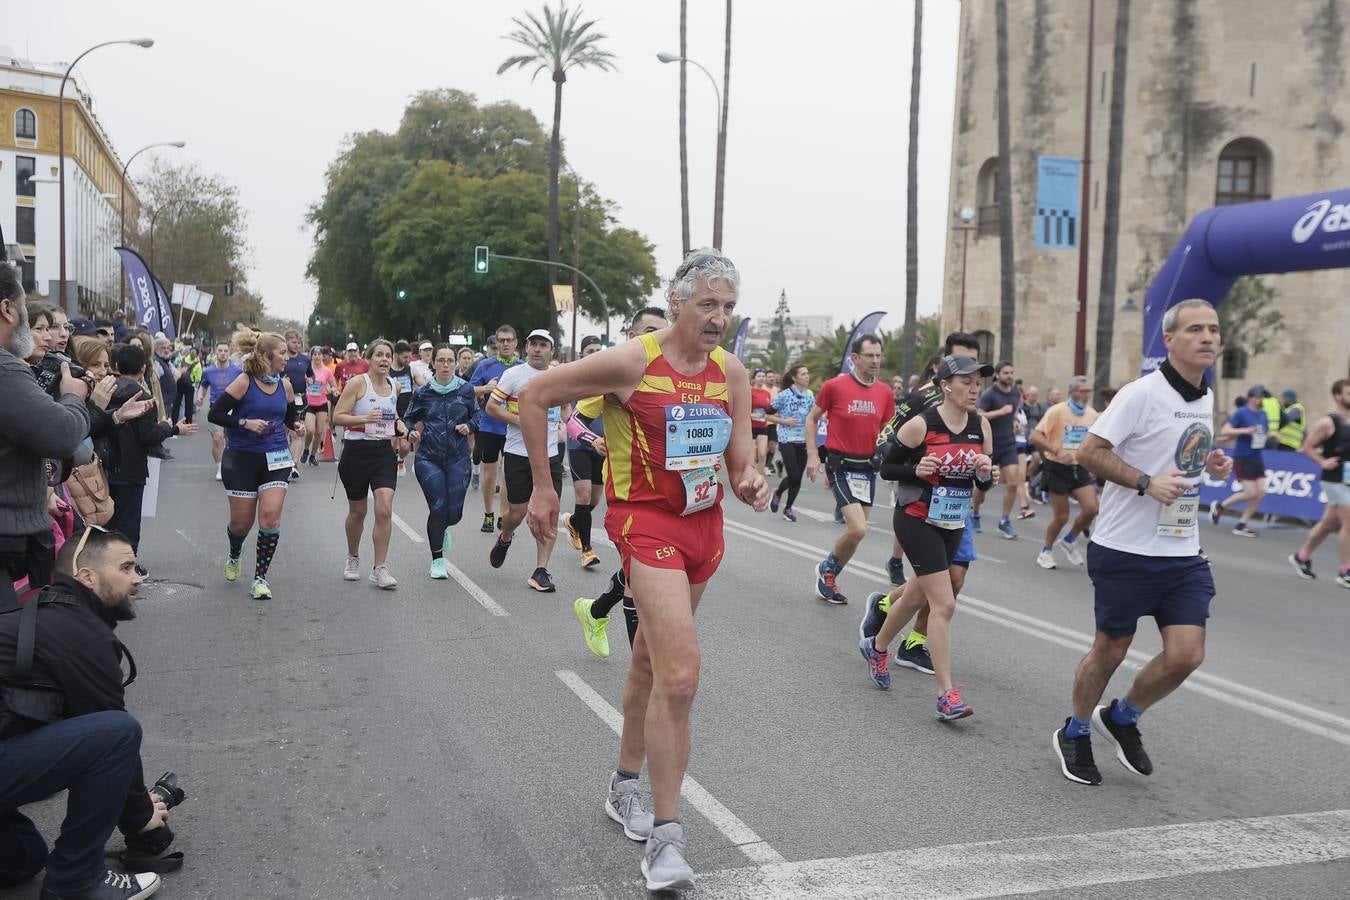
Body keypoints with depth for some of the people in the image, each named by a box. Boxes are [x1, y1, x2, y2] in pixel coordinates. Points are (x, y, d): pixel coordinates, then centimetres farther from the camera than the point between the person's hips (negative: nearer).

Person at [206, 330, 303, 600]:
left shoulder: (285, 385, 4)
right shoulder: (244, 381, -10)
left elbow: (291, 416, 21)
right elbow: (214, 414, -11)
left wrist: (297, 424, -1)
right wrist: (245, 422, -22)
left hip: (276, 458, 3)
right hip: (242, 458, -3)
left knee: (271, 517, -12)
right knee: (241, 522, 6)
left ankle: (260, 578, 1)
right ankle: (234, 557, 42)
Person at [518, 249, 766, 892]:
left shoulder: (731, 373, 1)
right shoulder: (632, 362, -15)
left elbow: (740, 462, 5)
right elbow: (535, 397, -7)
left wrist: (750, 484, -19)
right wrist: (543, 489, -5)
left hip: (705, 522, 7)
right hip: (646, 521, -6)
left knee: (651, 659, 21)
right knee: (681, 674, -19)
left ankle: (625, 785, 40)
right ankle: (665, 834, -7)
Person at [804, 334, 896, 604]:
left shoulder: (885, 392, 4)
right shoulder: (834, 386, -8)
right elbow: (811, 419, 3)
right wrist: (812, 455, -4)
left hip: (868, 467, 6)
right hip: (841, 466, -5)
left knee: (856, 530, 9)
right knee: (858, 529, -16)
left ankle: (828, 579, 29)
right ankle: (827, 568, 11)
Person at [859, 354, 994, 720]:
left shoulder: (981, 426, 1)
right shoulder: (921, 425, -14)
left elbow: (984, 483, 9)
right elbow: (886, 468, -6)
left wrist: (985, 473, -13)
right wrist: (917, 471, -23)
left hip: (953, 525, 6)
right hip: (917, 520, -6)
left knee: (917, 595, 20)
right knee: (944, 604, -14)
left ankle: (876, 647, 46)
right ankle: (947, 696, -10)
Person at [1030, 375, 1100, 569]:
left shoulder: (1092, 414, 5)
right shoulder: (1057, 411, -12)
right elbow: (1035, 437, -17)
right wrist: (1057, 450, -28)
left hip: (1080, 468, 5)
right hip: (1058, 468, -5)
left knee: (1091, 508, -10)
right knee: (1061, 516, -1)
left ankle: (1069, 541, 17)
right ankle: (1046, 552, 23)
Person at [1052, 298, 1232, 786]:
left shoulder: (1205, 400, 11)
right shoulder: (1141, 393, -14)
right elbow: (1089, 452, -16)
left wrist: (1211, 464, 5)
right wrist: (1147, 482, -26)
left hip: (1183, 553, 7)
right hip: (1126, 549, -6)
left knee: (1186, 655, -2)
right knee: (1110, 650, 7)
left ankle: (1121, 719, 25)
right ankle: (1074, 734, 30)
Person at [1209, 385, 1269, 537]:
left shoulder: (1263, 414, 10)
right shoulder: (1241, 413, -10)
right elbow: (1224, 431, -16)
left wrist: (1271, 435, 4)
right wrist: (1244, 431, -26)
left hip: (1258, 459, 7)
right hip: (1243, 459, -7)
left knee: (1260, 492, -4)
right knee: (1250, 493, -11)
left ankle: (1242, 525, 6)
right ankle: (1219, 506, 13)